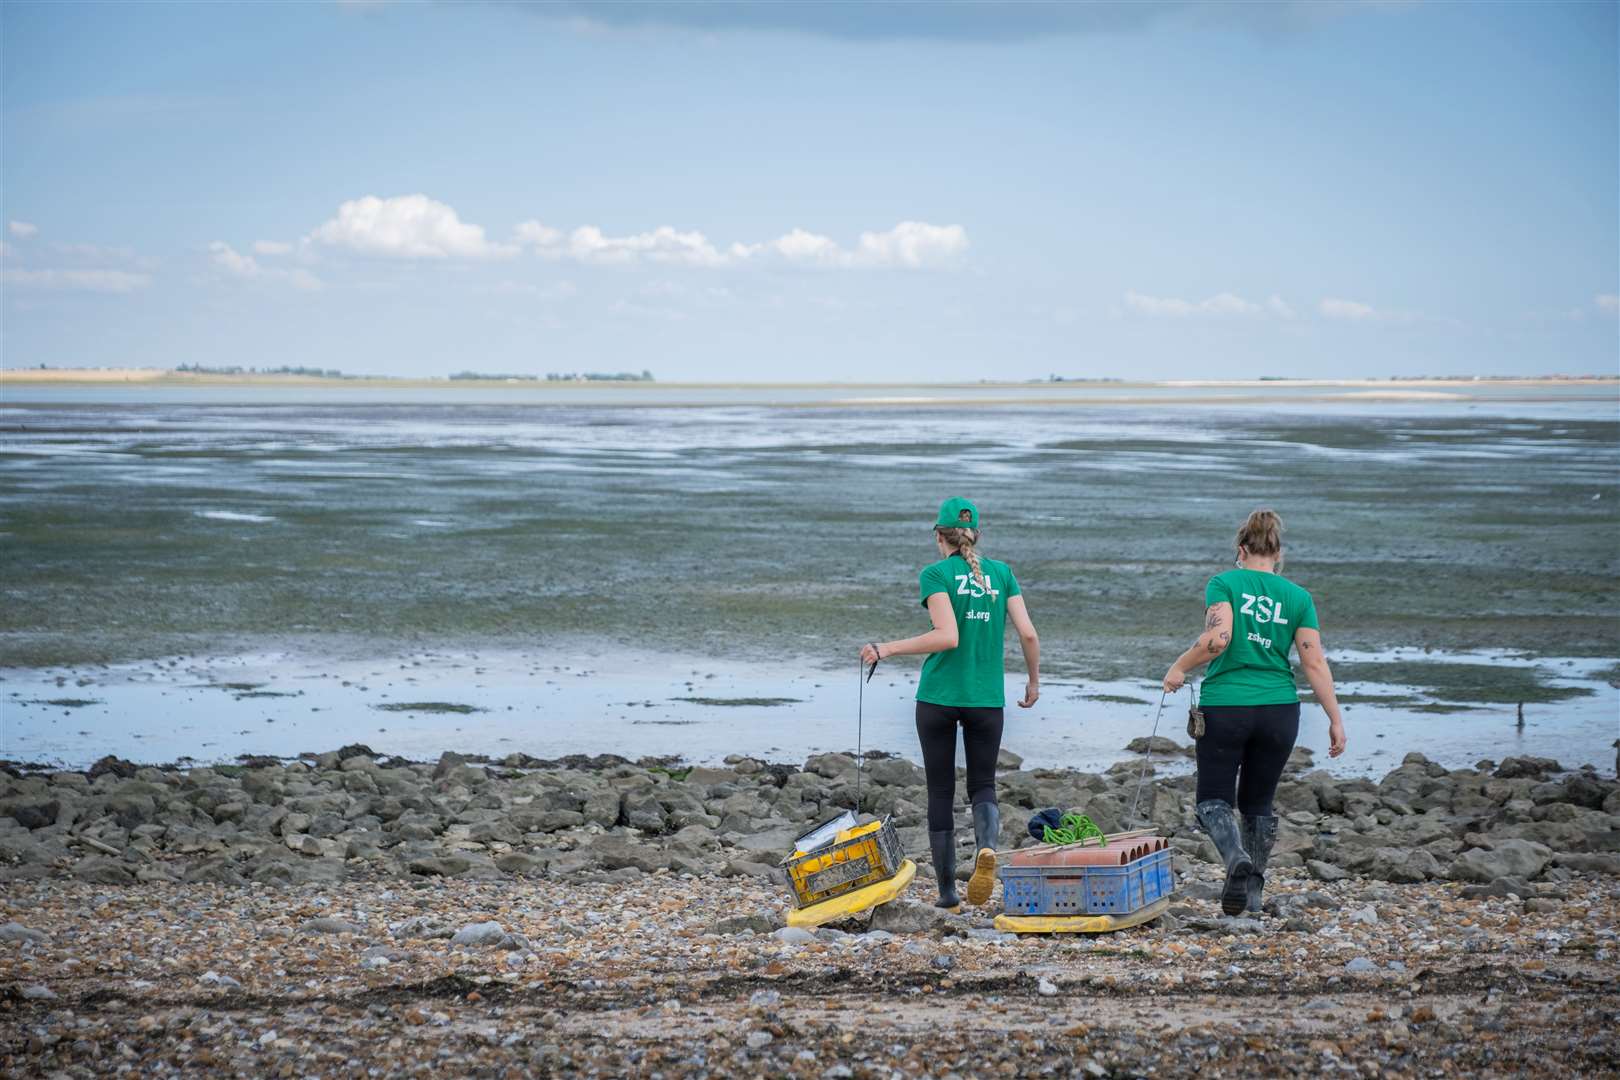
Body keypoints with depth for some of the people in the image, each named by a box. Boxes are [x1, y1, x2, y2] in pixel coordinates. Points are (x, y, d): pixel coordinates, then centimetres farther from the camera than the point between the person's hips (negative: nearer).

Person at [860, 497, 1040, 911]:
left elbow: (947, 637, -17)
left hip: (938, 697, -2)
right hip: (987, 699, 2)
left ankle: (948, 892, 9)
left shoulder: (935, 574, -5)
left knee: (941, 791, 9)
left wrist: (888, 649, -11)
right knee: (983, 786, 12)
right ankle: (986, 846, -20)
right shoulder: (1001, 573, 6)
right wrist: (1034, 681, 15)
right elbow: (1028, 634, 0)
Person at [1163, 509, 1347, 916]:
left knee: (1214, 799, 5)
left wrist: (1179, 667, -4)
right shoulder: (1298, 597, 5)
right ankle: (1253, 893, 17)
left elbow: (1217, 638, -18)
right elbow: (1314, 662, 0)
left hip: (1224, 706, -3)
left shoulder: (1223, 583, -3)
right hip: (1279, 710, 3)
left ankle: (1237, 858, -23)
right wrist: (1335, 719, 3)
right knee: (1258, 803, 17)